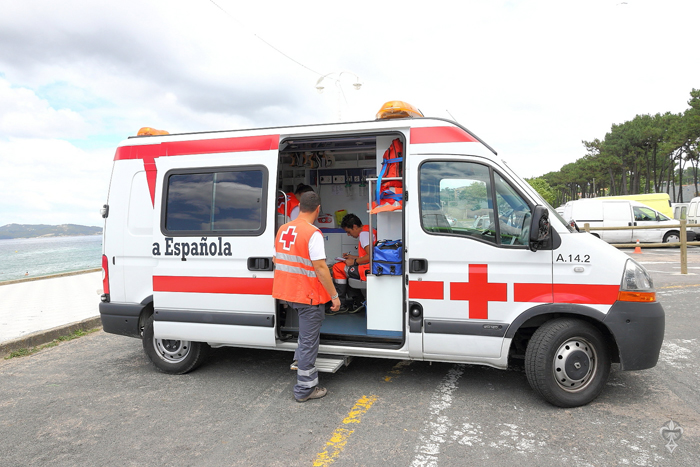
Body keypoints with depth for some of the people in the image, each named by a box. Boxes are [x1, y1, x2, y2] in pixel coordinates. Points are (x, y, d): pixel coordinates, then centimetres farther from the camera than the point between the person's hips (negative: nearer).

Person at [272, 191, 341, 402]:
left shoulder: (283, 230, 6)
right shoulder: (313, 233, -18)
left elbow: (276, 260, 15)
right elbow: (320, 267, -23)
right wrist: (334, 296, -16)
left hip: (286, 291, 8)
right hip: (308, 295, -7)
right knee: (308, 341, 3)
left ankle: (301, 361, 36)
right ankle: (305, 389, 12)